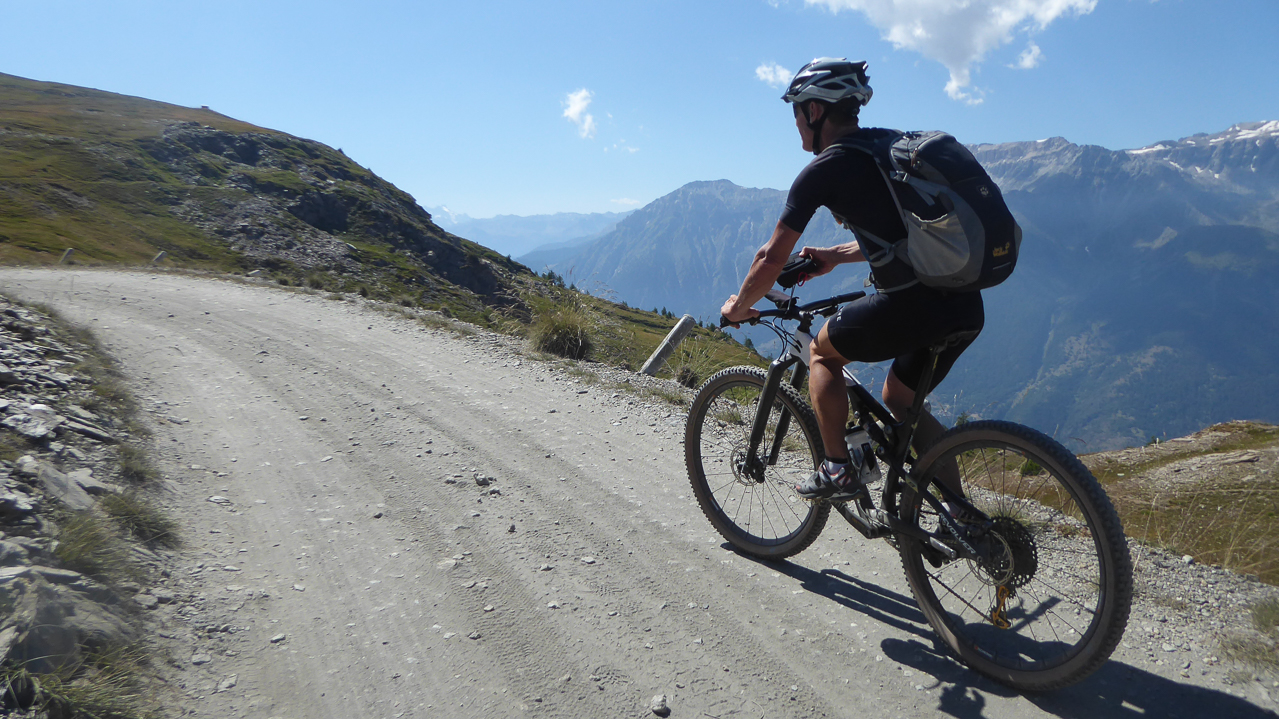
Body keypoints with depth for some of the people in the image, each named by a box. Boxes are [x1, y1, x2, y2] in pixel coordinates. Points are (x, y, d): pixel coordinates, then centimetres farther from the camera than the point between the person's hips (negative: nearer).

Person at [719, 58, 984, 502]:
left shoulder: (825, 168, -3)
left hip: (913, 306, -8)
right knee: (899, 400, 25)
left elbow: (772, 259, 1)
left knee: (823, 350, 18)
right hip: (968, 308, 8)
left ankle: (838, 470, 15)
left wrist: (739, 307, 17)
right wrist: (837, 256, 38)